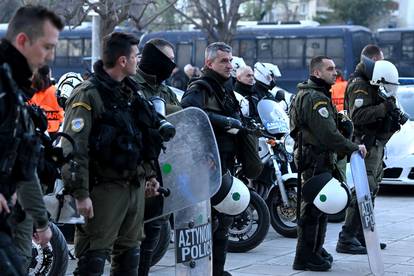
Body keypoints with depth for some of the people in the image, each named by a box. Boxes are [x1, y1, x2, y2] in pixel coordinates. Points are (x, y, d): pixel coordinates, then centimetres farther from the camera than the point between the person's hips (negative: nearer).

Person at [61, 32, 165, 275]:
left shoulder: (130, 91, 15)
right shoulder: (88, 95, -14)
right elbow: (74, 148, -19)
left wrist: (150, 174, 22)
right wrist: (80, 194, -22)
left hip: (136, 186, 9)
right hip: (104, 188, -8)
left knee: (130, 252, 15)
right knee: (94, 255, -8)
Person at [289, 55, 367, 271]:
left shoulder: (308, 94, 19)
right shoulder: (315, 98, -17)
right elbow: (328, 134, -23)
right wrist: (354, 148, -16)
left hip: (320, 159, 11)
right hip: (316, 159, -11)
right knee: (313, 208, -8)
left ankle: (316, 250, 29)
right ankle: (305, 257, -5)